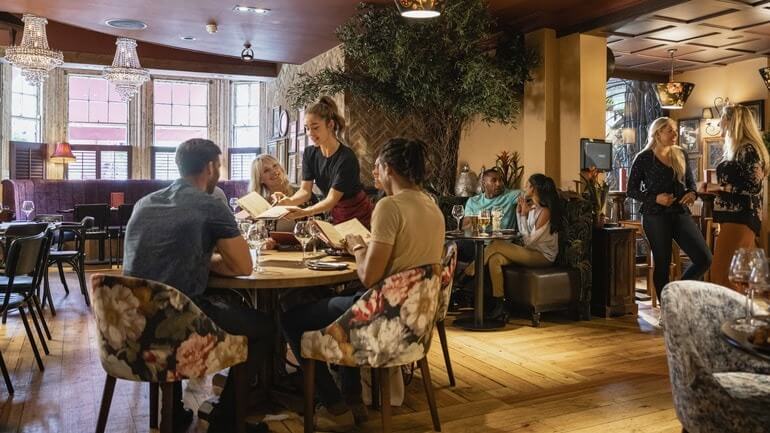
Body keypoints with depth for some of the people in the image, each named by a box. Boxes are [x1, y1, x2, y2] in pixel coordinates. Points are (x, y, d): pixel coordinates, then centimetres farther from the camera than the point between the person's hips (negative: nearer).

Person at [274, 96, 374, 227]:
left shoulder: (346, 158, -26)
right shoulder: (310, 153, -6)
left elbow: (332, 199, -28)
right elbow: (305, 190, -10)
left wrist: (304, 212, -43)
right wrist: (290, 201, -31)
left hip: (359, 218, -5)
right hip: (337, 216, 5)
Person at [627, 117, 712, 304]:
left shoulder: (680, 154, 11)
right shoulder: (643, 158, -3)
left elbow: (691, 181, 20)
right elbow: (632, 190, -2)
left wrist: (692, 193, -3)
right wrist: (655, 198, -16)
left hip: (681, 213, 5)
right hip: (655, 216, -5)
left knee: (704, 259, -4)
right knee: (662, 264, 1)